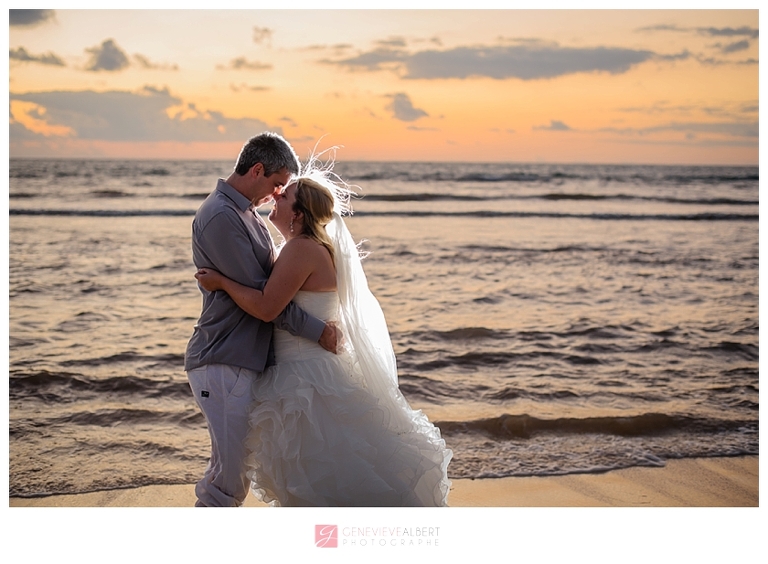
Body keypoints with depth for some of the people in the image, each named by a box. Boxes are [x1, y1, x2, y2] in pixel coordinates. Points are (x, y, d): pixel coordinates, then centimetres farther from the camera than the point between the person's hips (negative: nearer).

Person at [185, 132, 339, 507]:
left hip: (248, 360, 10)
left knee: (236, 466, 14)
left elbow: (269, 279, 23)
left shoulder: (245, 213, 15)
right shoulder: (220, 217, -16)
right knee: (229, 471, -5)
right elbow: (258, 295, -17)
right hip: (223, 365, -10)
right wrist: (316, 330, -12)